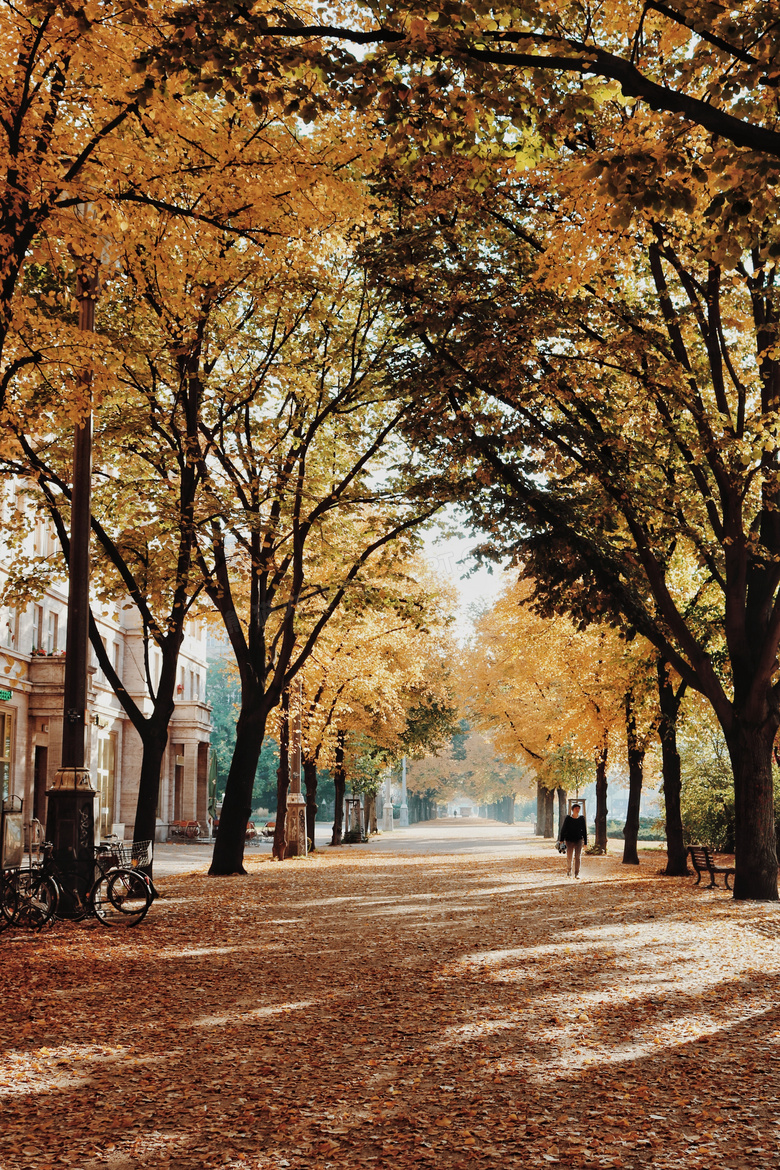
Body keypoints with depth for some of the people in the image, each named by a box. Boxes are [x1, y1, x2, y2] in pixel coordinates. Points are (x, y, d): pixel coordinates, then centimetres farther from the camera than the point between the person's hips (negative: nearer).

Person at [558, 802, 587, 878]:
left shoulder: (582, 819, 3)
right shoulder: (568, 818, -2)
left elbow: (584, 831, 8)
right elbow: (563, 829, 1)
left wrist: (585, 842, 7)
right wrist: (561, 840, -5)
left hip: (579, 840, 1)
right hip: (569, 840, -1)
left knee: (577, 857, -5)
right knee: (569, 857, 2)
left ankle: (577, 874, 0)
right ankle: (568, 872, 23)